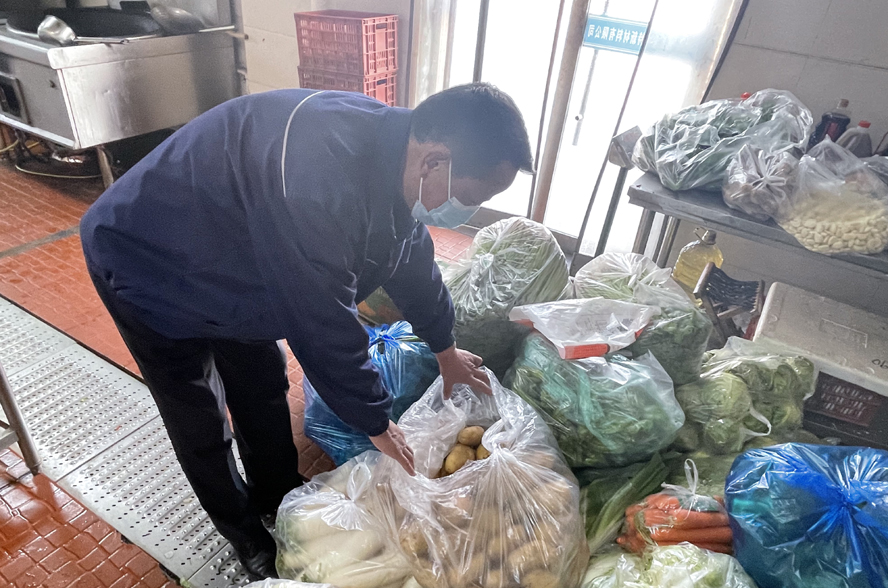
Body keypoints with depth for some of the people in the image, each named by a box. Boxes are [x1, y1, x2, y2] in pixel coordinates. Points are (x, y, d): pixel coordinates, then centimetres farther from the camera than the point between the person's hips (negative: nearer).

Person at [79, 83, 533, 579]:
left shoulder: (390, 148, -13)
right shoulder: (318, 182, -43)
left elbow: (412, 254, 2)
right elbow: (326, 324, -34)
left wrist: (446, 349, 12)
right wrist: (378, 424, -18)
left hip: (228, 263, 7)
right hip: (149, 266, -7)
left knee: (265, 388, 16)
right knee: (200, 421, 8)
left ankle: (278, 493, 40)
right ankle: (243, 529, 33)